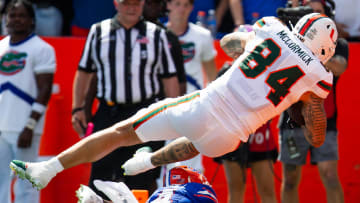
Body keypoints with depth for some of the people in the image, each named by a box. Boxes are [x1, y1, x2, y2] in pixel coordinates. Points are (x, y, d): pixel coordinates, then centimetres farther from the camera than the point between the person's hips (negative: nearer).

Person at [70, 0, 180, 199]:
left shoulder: (157, 35, 9)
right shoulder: (98, 32, 9)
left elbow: (169, 78, 10)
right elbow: (84, 72, 13)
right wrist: (77, 109, 5)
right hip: (108, 113, 0)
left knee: (145, 179, -1)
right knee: (101, 176, -4)